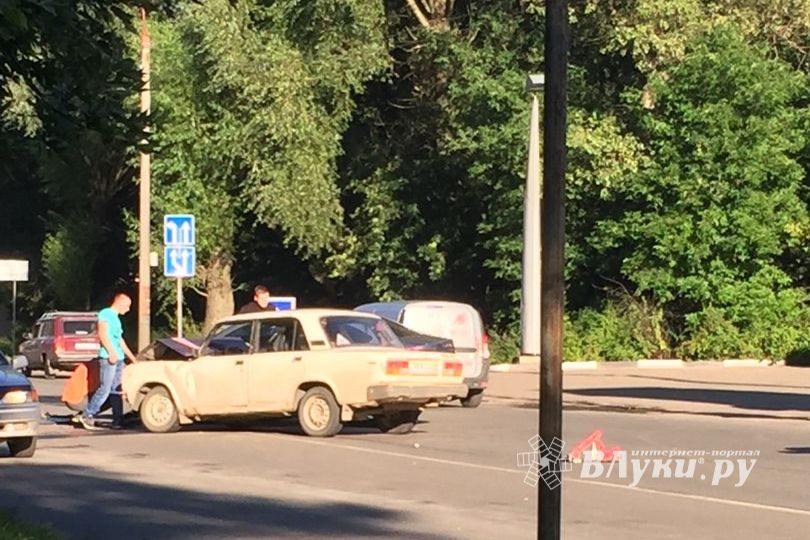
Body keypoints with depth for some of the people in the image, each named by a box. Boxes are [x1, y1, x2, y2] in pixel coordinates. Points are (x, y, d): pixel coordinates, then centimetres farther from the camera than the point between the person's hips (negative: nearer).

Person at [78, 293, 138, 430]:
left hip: (118, 358, 9)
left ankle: (118, 420, 5)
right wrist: (111, 352, -21)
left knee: (116, 391, 6)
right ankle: (87, 416, -6)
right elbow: (102, 333, -14)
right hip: (108, 357, -9)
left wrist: (132, 357, 34)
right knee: (105, 389, -12)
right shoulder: (105, 313, -3)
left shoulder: (116, 318, 24)